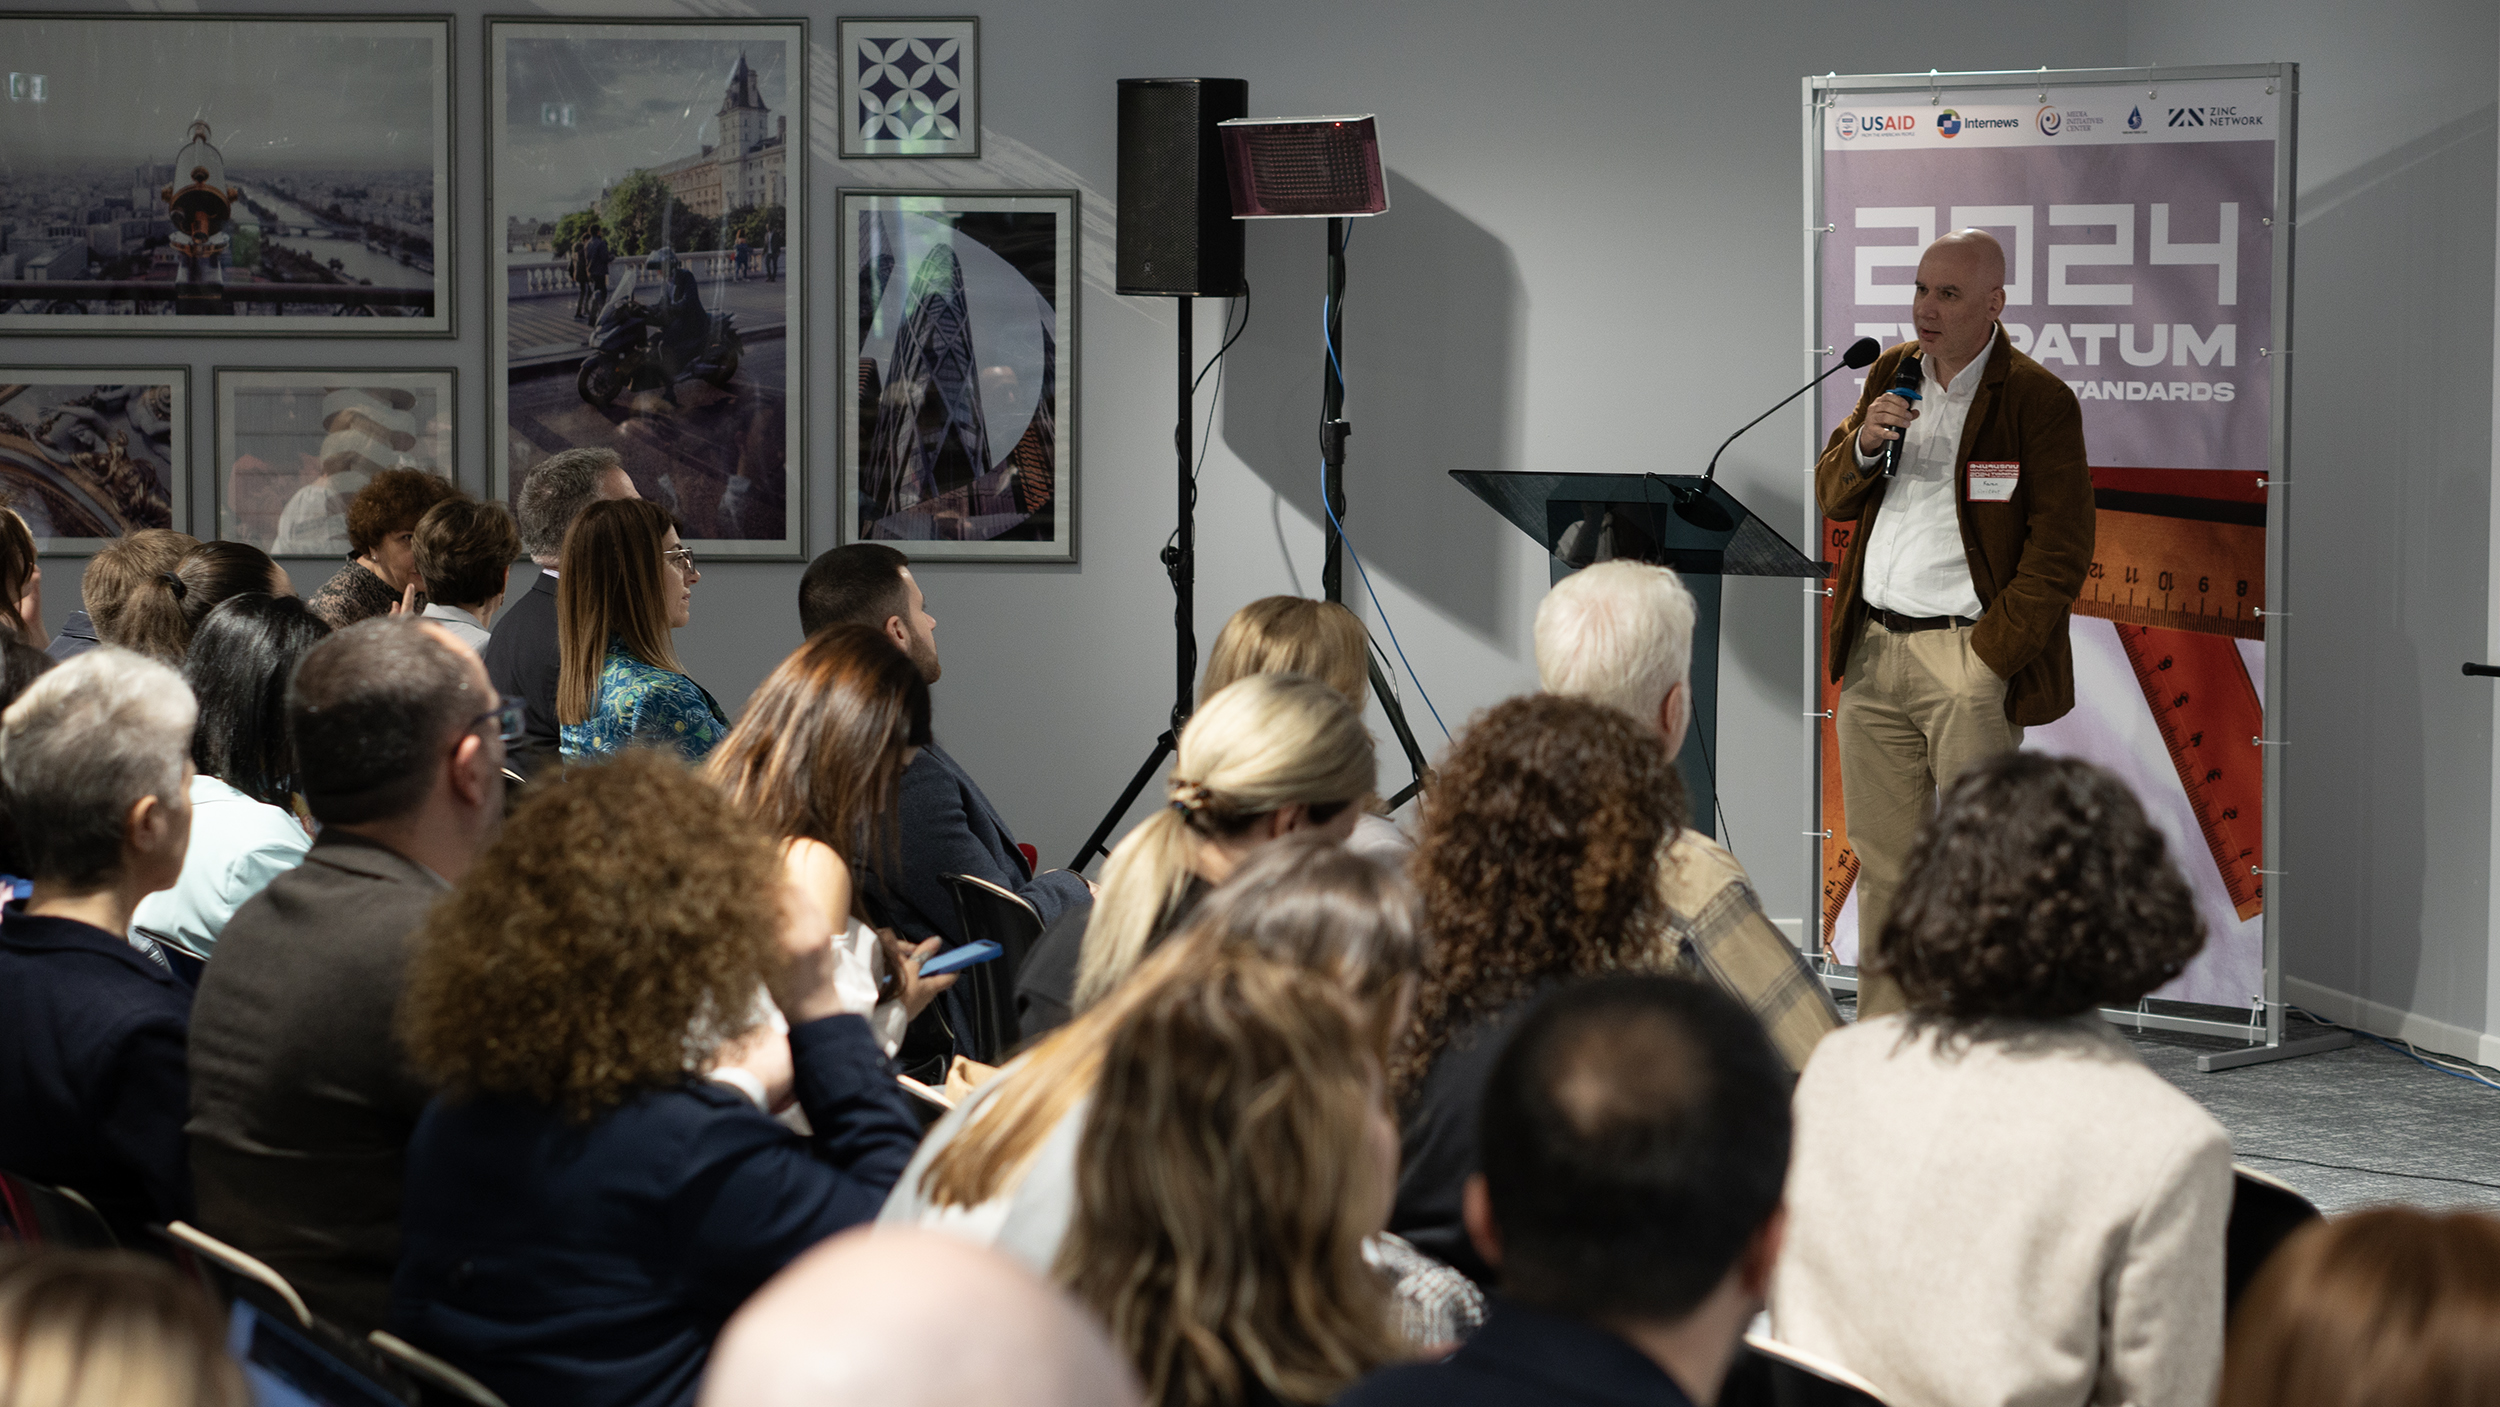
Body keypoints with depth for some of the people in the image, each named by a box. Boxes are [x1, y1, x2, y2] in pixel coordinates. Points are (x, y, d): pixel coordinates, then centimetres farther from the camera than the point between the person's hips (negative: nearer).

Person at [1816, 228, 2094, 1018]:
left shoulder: (2038, 400, -6)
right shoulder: (1891, 374, 13)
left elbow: (2060, 551, -8)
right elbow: (1832, 499, 18)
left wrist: (1989, 657, -12)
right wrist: (1863, 446, -4)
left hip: (1966, 657, -6)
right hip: (1872, 652, 6)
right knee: (1882, 864, 8)